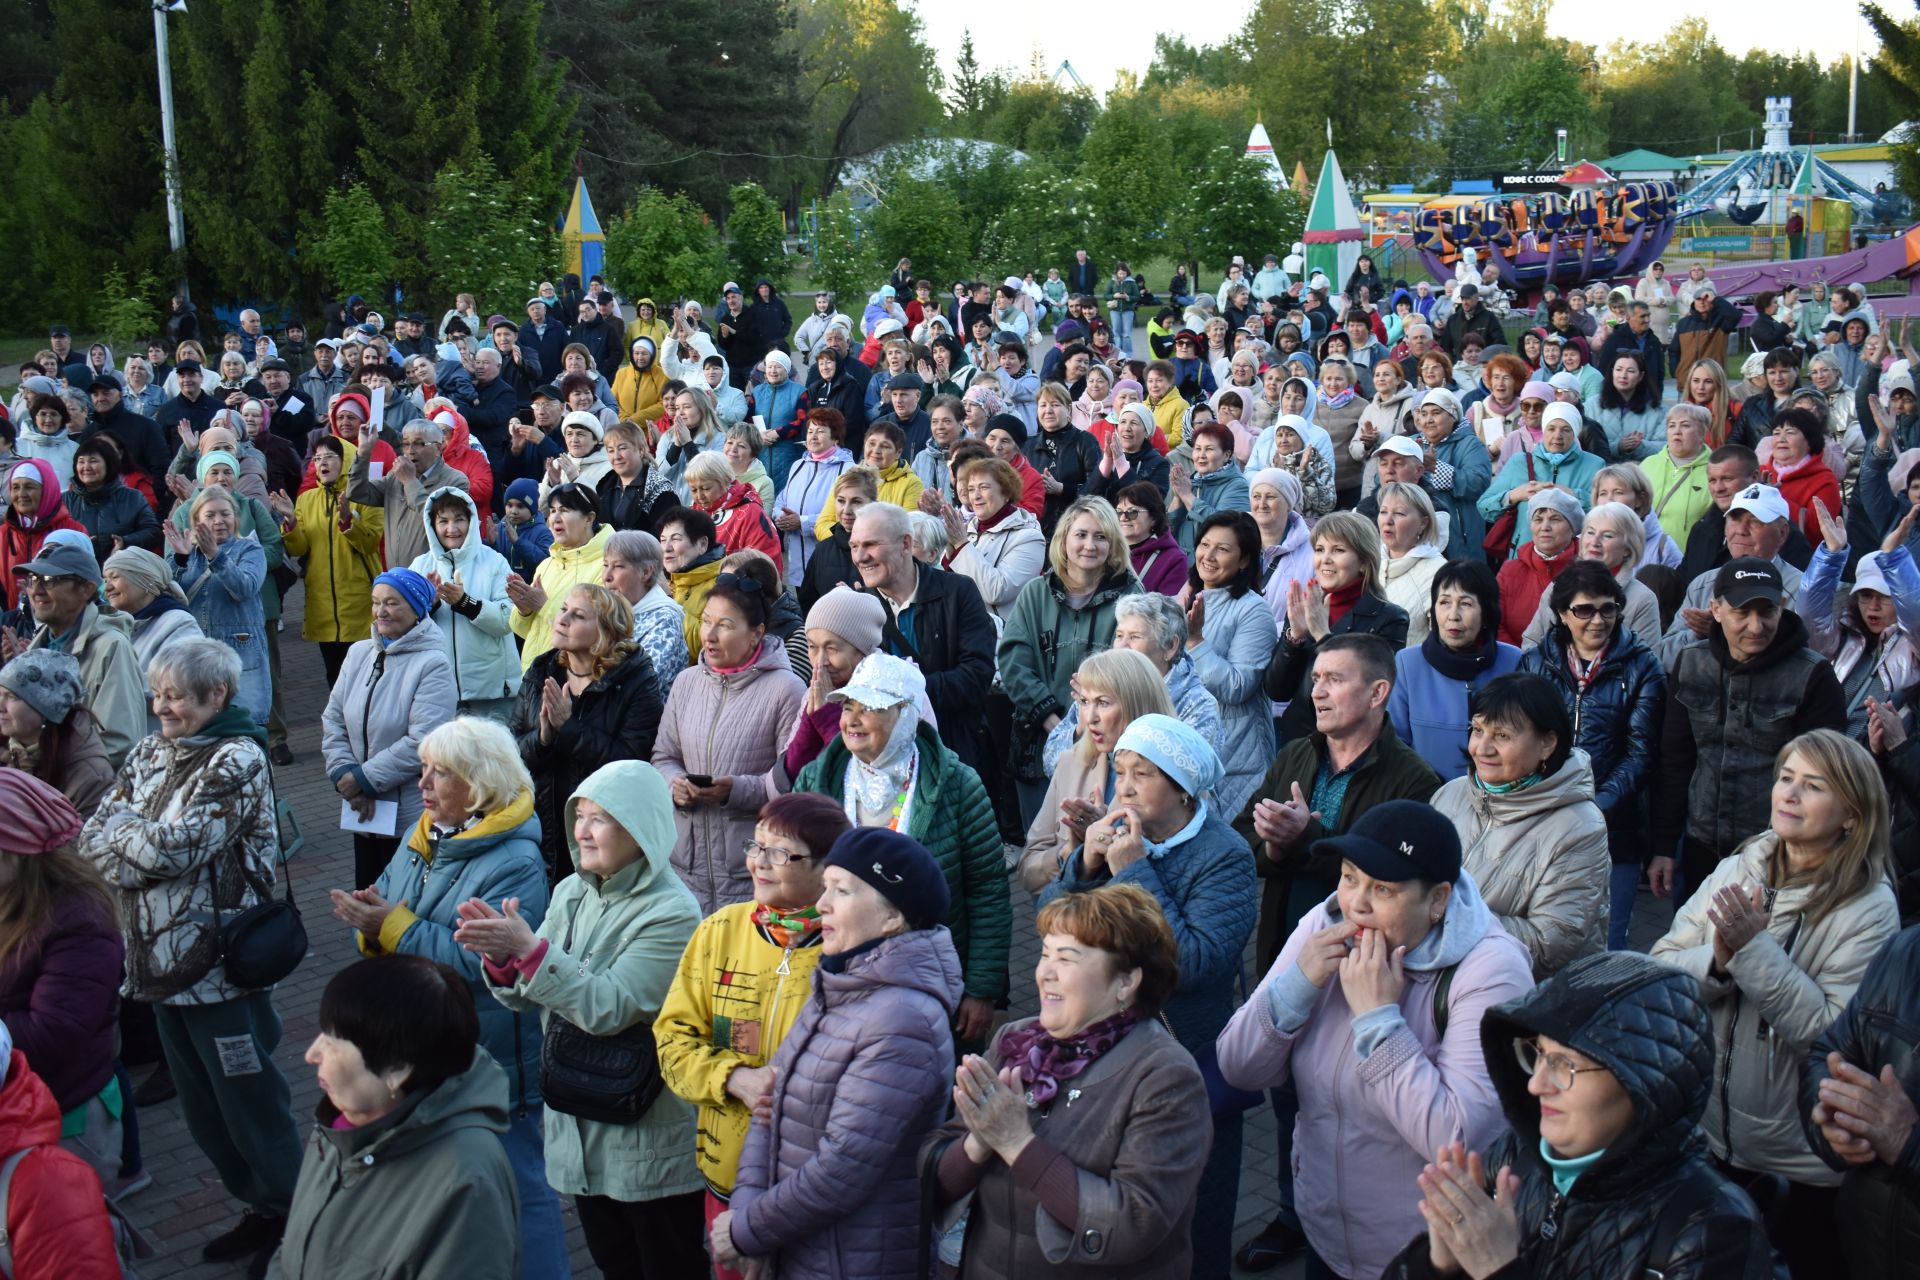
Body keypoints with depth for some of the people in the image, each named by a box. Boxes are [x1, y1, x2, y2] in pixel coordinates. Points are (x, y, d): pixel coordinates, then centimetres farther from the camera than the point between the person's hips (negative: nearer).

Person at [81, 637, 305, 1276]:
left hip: (218, 961, -8)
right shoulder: (150, 751, 9)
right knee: (200, 1105, 17)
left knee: (249, 1101, 3)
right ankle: (261, 1208, 32)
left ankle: (296, 1219, 20)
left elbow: (173, 848, -22)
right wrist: (141, 858, -15)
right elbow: (93, 837, 3)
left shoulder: (237, 760, -14)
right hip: (163, 957, 8)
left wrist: (120, 833, -5)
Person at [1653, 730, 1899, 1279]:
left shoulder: (1870, 909, -15)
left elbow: (1832, 1035, -23)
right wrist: (1718, 961, -24)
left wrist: (1756, 950, -27)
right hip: (1701, 1136, 5)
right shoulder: (1737, 870, -2)